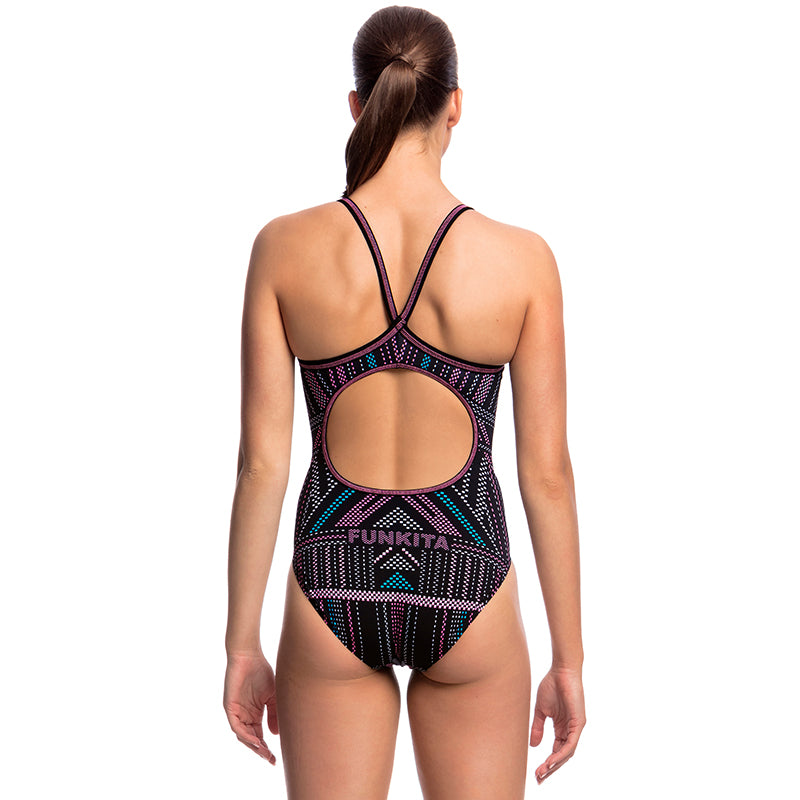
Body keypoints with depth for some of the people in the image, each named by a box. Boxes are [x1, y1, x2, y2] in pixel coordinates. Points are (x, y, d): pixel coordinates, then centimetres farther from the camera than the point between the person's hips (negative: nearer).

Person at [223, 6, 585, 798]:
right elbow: (546, 473, -7)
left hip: (334, 587, 1)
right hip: (463, 591, 0)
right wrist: (569, 660, 3)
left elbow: (262, 459, -7)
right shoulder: (522, 259, -11)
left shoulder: (284, 247, -9)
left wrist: (242, 643, 3)